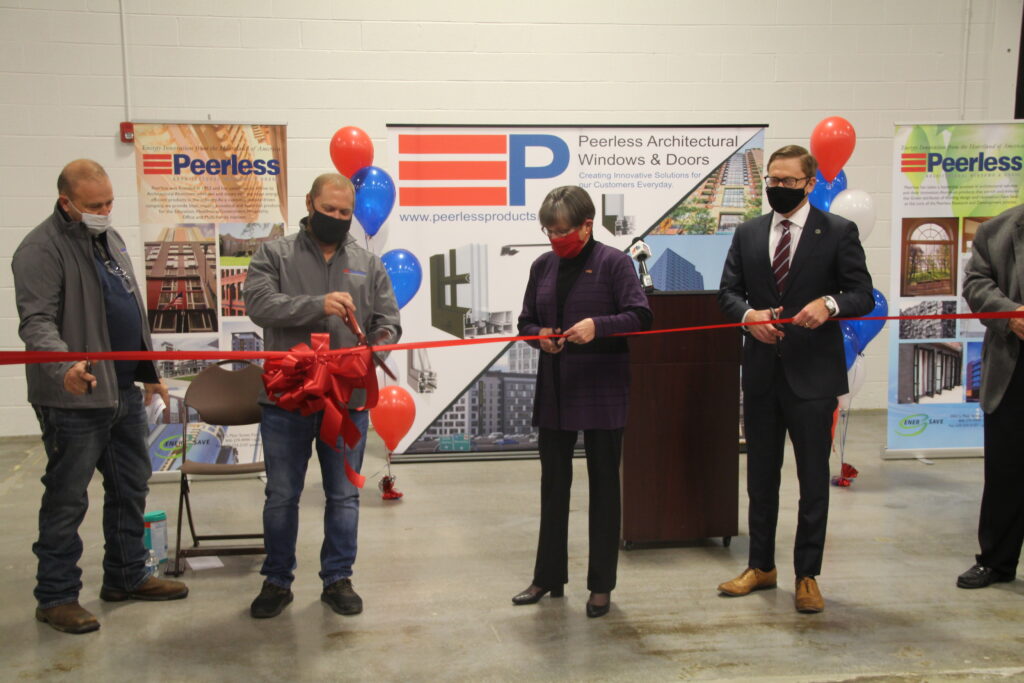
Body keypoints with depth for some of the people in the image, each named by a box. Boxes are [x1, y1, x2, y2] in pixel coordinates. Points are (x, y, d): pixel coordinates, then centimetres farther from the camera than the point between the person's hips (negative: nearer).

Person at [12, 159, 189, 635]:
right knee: (67, 499, 2)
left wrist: (149, 372, 21)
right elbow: (36, 322, -22)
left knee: (131, 487, 16)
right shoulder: (41, 249, -13)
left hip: (124, 392, 9)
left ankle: (127, 577, 31)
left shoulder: (110, 239, 14)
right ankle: (56, 596, 15)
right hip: (74, 398, -8)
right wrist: (63, 366, -40)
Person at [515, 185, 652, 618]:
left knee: (603, 485, 6)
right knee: (553, 484, 13)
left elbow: (641, 315, -13)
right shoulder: (543, 266, 8)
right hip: (554, 391, 5)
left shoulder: (613, 262, -6)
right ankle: (549, 577, 26)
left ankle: (601, 585, 17)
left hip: (601, 392, -5)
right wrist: (540, 335, -7)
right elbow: (526, 321, 15)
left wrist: (598, 326, -28)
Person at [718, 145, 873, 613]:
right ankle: (761, 566, 28)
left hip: (812, 373, -4)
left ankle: (807, 575, 18)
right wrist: (748, 315, -13)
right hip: (761, 370, 4)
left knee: (814, 480, 4)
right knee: (760, 476, 14)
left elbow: (863, 296, -4)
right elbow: (728, 292, 8)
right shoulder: (748, 234, 9)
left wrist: (830, 303, -25)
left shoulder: (838, 232, -2)